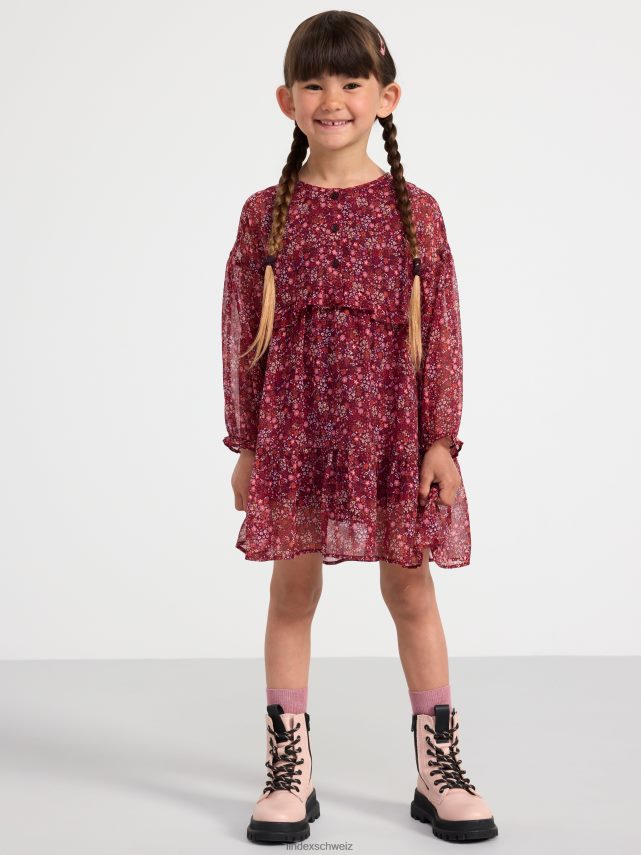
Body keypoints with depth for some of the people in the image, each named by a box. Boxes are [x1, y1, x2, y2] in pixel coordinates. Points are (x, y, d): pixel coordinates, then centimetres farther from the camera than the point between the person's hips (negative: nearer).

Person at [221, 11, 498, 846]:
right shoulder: (267, 211, 2)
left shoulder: (416, 211, 1)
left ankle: (439, 767, 20)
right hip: (293, 432, 0)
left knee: (411, 591, 8)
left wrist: (441, 439, -4)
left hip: (395, 431, 0)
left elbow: (442, 331, 0)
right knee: (292, 592, 6)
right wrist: (245, 443, 1)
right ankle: (289, 774, 18)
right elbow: (243, 334, 3)